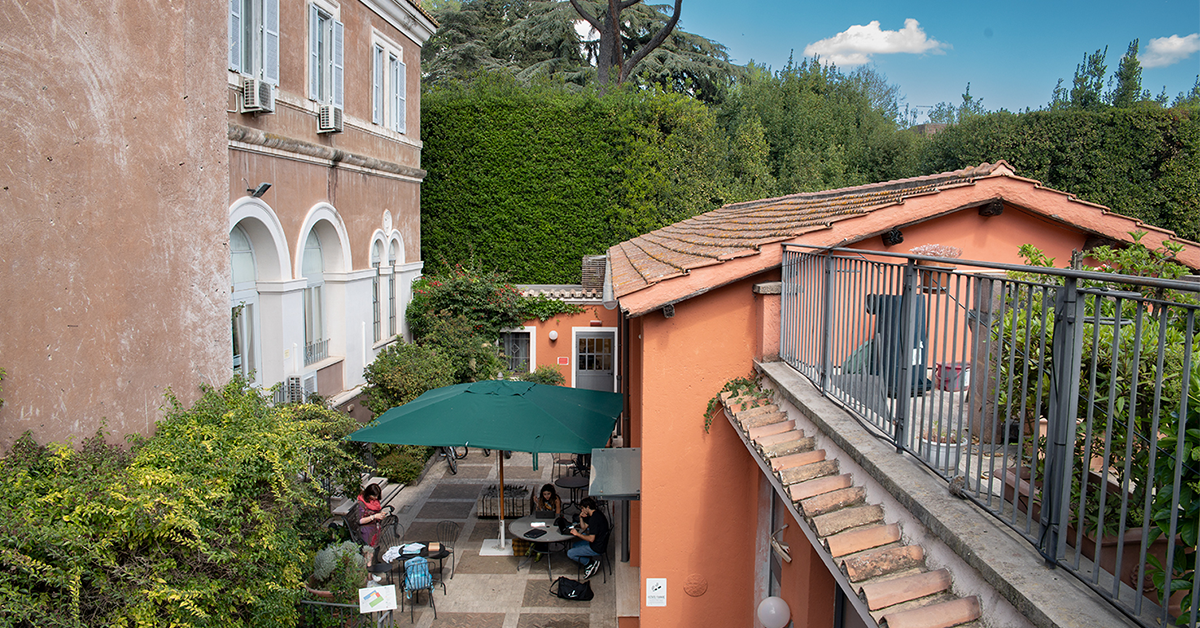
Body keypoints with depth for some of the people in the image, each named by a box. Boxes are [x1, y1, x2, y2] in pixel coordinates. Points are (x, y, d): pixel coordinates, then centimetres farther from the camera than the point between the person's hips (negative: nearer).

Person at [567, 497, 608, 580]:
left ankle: (591, 563, 0)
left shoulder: (594, 518, -26)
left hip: (597, 548, -10)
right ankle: (589, 562, 11)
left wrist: (577, 534, -18)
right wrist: (581, 517, 1)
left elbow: (591, 539, -28)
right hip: (598, 542, 10)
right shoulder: (595, 514, 6)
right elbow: (584, 527, 19)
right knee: (574, 545, 24)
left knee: (570, 553, -6)